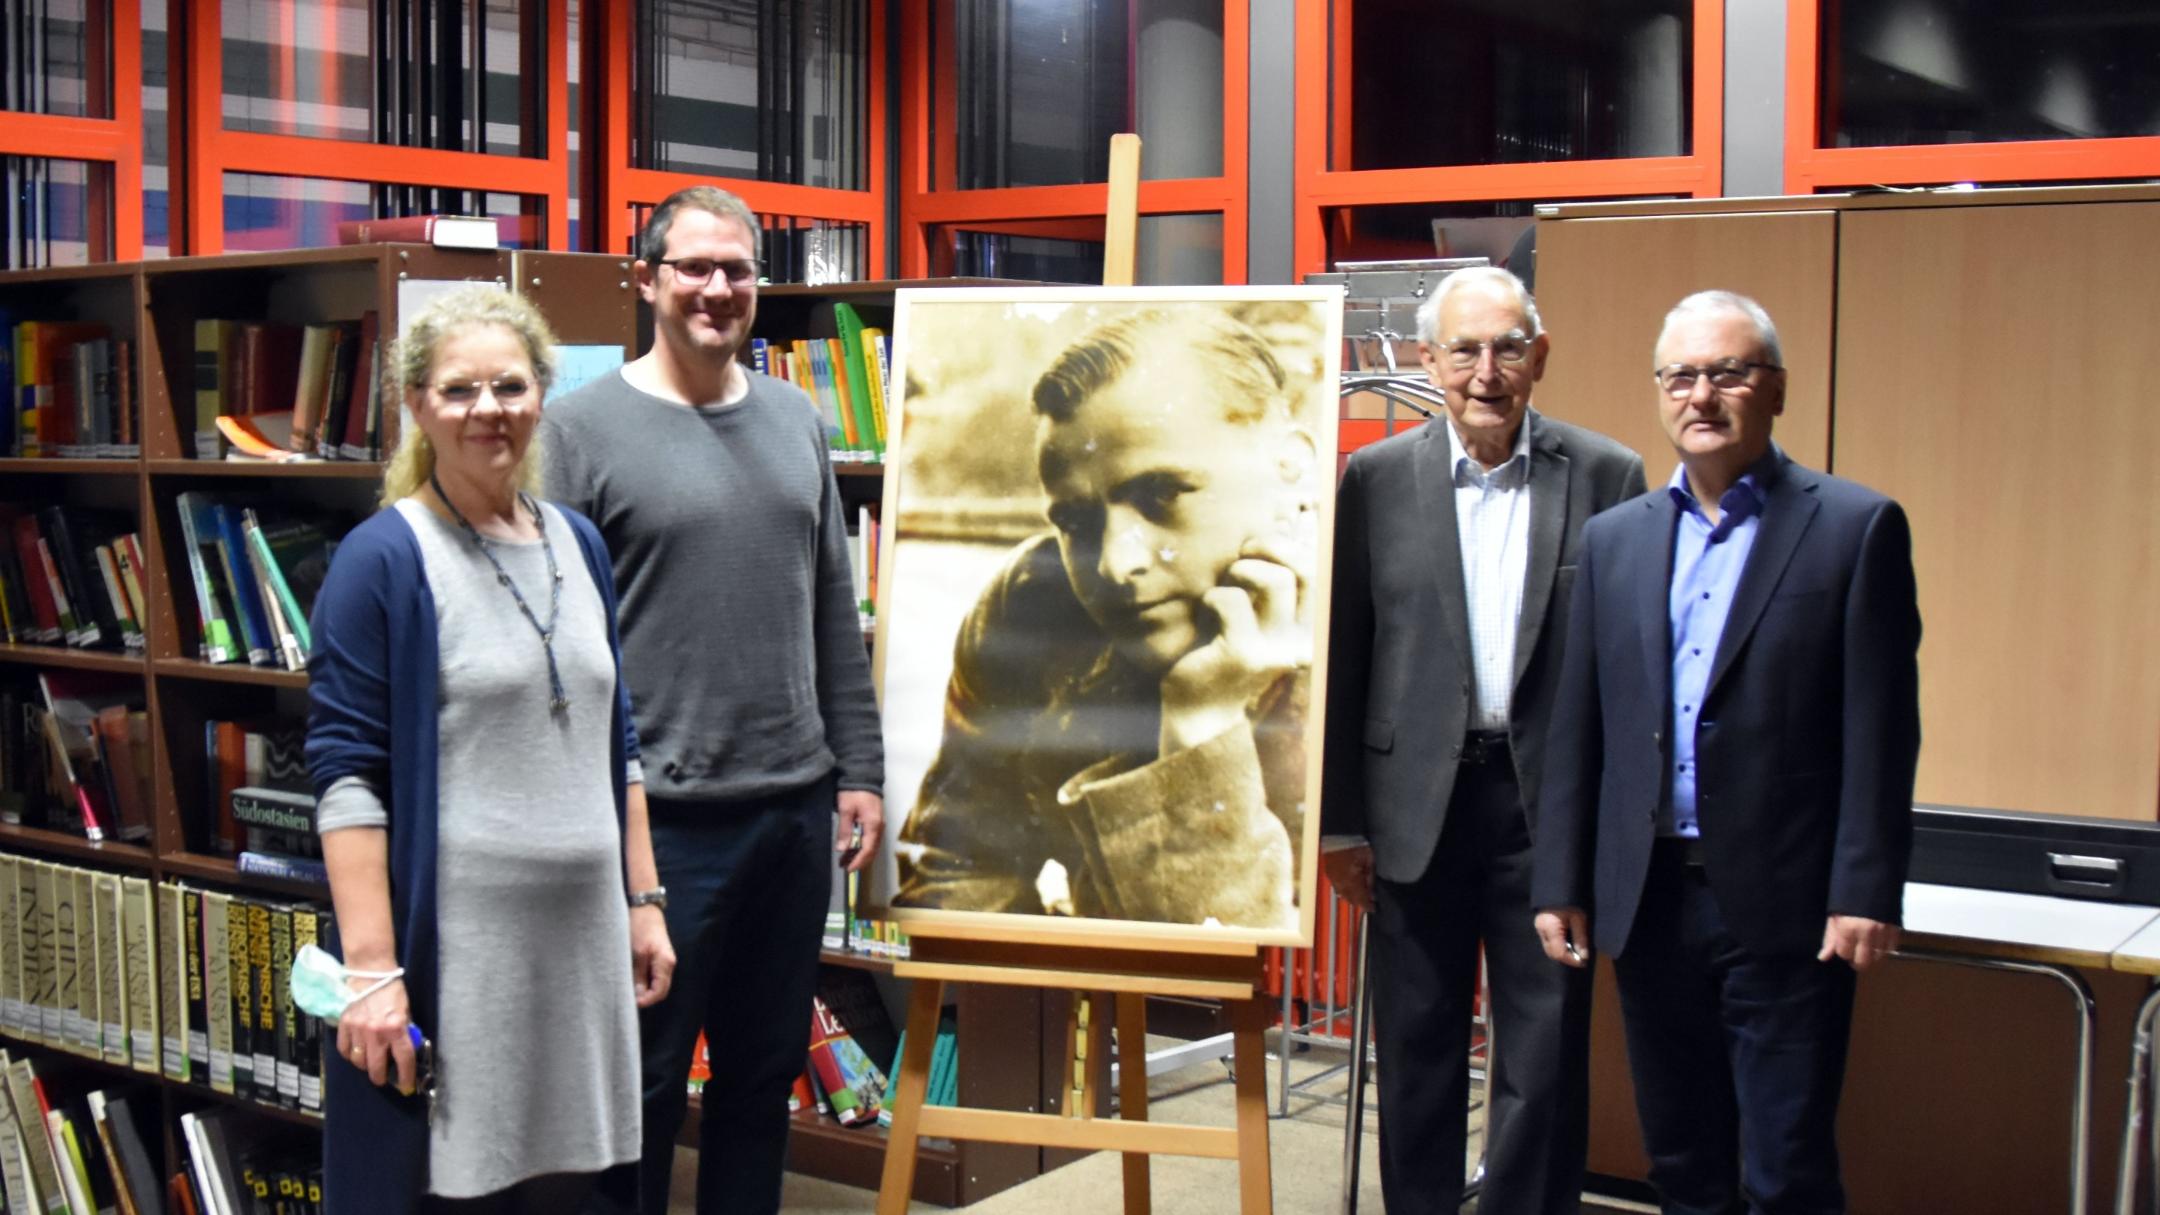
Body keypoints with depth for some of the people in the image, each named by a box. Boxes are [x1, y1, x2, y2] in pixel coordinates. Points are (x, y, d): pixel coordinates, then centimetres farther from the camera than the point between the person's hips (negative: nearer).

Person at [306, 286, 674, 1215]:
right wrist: (372, 969, -18)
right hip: (446, 944, -6)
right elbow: (346, 773, -12)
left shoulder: (577, 544, 11)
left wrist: (643, 902, 13)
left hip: (580, 938, 6)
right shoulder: (383, 559, -8)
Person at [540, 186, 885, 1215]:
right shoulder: (582, 428, -6)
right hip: (661, 817, -5)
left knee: (766, 1073, 15)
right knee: (642, 1083, 6)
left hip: (796, 810, 5)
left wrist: (859, 768, 10)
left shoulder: (795, 422, 11)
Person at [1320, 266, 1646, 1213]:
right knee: (1416, 1049, 11)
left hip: (1552, 804, -1)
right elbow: (1341, 663, 4)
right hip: (1418, 805, 1)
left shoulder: (1608, 476, 0)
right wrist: (1338, 822, 2)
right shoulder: (1376, 479, 2)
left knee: (1545, 1056, 5)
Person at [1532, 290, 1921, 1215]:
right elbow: (1578, 729, 11)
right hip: (1649, 900, 4)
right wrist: (1560, 884, 7)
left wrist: (1866, 894, -12)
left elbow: (1882, 729, -6)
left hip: (1783, 906, -4)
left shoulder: (1856, 528, -3)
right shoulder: (1615, 539, 10)